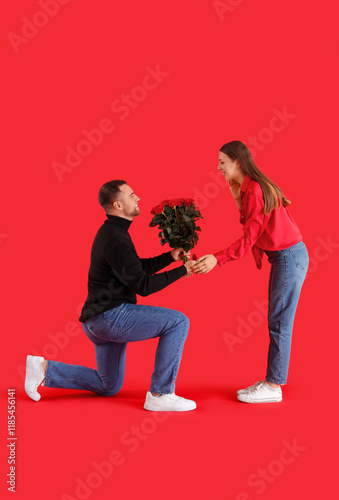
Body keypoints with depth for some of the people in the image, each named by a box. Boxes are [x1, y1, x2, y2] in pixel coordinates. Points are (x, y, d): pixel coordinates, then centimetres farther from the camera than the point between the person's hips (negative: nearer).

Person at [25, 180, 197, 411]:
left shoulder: (112, 232, 14)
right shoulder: (115, 240, -19)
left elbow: (139, 268, 20)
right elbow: (143, 285, -19)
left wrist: (170, 257, 7)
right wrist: (182, 271, -12)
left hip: (100, 320, 10)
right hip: (111, 315, -10)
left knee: (109, 386, 24)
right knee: (178, 322, -17)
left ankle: (45, 369, 18)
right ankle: (160, 394, -12)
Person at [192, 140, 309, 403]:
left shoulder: (255, 191, -18)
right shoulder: (248, 189, 12)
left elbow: (249, 239, -22)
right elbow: (253, 235, 10)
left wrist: (217, 259, -26)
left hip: (289, 256, -10)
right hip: (284, 256, 10)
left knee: (279, 322, -4)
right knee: (277, 321, 13)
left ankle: (273, 386, 4)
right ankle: (272, 381, 20)